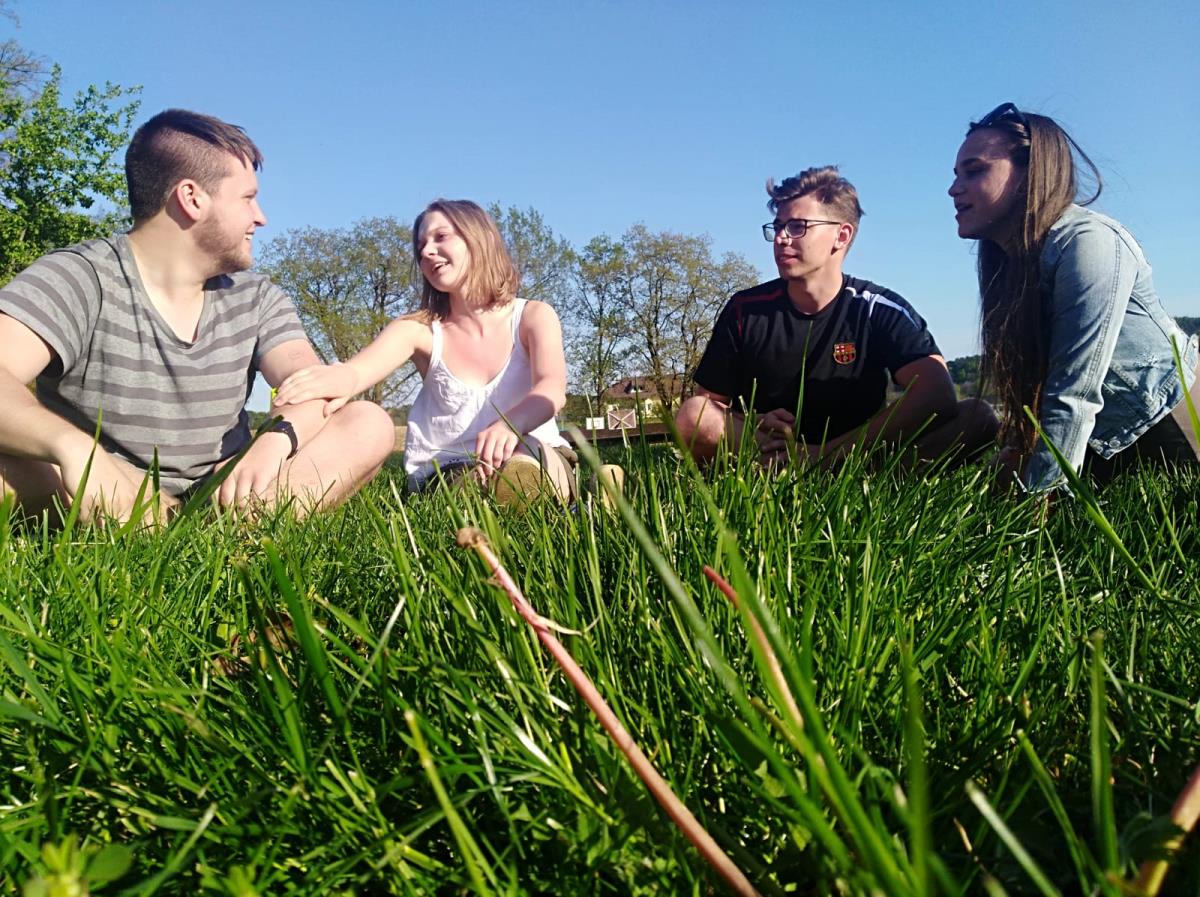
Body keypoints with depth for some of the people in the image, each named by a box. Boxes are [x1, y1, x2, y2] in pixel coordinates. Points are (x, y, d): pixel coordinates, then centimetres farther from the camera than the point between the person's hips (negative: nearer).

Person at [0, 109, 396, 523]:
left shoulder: (256, 298, 6)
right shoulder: (78, 279, -8)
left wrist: (278, 437, -31)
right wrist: (70, 444, -45)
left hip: (217, 497, 4)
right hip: (103, 502, -3)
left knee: (368, 424, -15)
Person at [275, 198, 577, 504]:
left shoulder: (532, 316, 1)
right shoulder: (419, 329, 3)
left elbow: (551, 388, -19)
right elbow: (364, 365, -19)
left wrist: (508, 426, -43)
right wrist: (343, 376, -46)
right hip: (445, 470, 0)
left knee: (526, 472, -36)